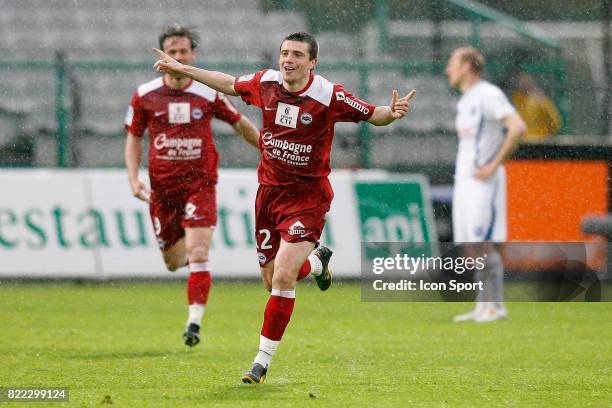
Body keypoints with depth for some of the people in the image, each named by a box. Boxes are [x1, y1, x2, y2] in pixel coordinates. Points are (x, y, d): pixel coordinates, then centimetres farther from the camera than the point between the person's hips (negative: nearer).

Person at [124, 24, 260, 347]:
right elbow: (133, 137, 10)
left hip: (200, 185, -2)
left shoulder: (209, 95, -4)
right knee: (173, 262, 10)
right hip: (162, 188, 2)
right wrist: (133, 178, -2)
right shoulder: (145, 95, -1)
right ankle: (184, 246, 46)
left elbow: (240, 124, 11)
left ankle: (194, 321, -15)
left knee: (198, 256, -17)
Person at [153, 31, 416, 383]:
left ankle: (263, 360, -7)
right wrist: (183, 70, 20)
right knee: (272, 280, 11)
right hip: (269, 190, 5)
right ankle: (317, 262, 46)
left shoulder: (330, 96, -15)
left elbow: (372, 115, -5)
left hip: (308, 194, -5)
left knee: (283, 277, -18)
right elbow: (230, 84, 17)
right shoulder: (265, 83, -3)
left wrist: (392, 113, -28)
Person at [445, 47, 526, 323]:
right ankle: (482, 307, 10)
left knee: (483, 244, -12)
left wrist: (494, 165, -20)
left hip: (484, 182, -9)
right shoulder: (465, 101, 18)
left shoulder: (489, 95, -11)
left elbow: (518, 128, -23)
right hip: (463, 181, 9)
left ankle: (496, 306, -9)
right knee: (468, 245, 7)